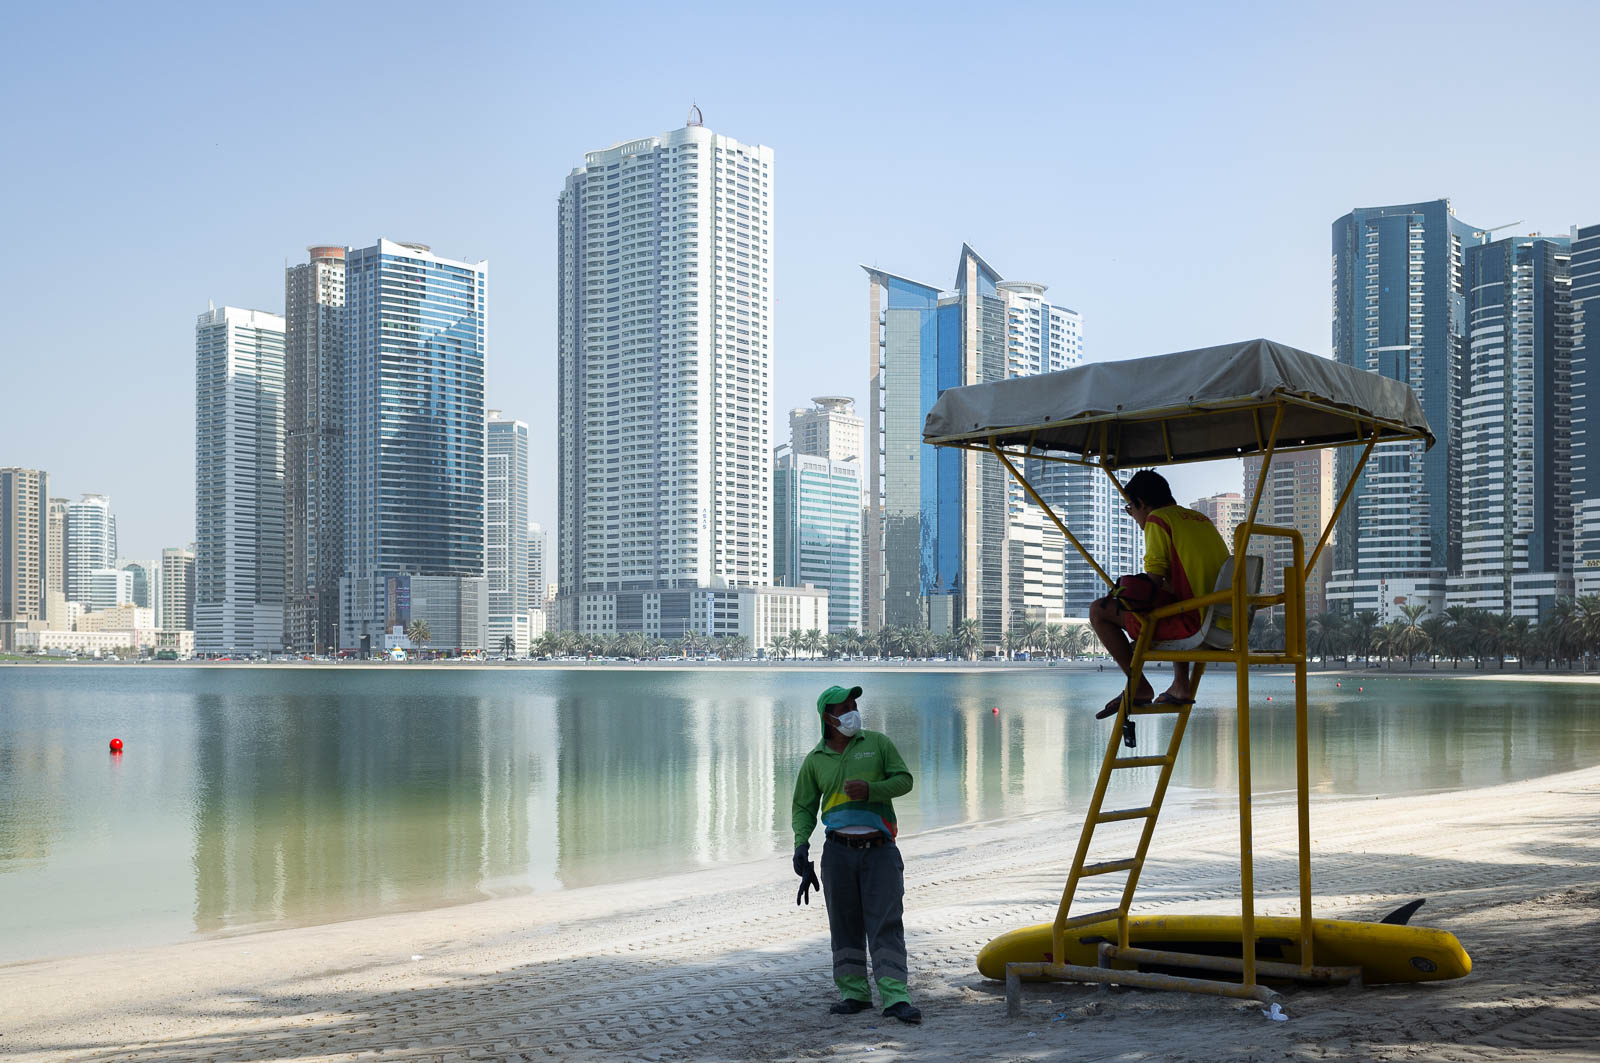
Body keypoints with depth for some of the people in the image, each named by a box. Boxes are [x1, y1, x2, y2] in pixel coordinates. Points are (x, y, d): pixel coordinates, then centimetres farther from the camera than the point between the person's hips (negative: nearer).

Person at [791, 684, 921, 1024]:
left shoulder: (877, 743, 6)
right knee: (845, 925, 6)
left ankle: (895, 998, -9)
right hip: (838, 852, 2)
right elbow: (803, 807, 13)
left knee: (886, 924, -7)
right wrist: (801, 843, -3)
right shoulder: (814, 760, 9)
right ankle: (854, 993, 16)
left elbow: (904, 780, 3)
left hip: (880, 850, -2)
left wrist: (870, 789, -14)